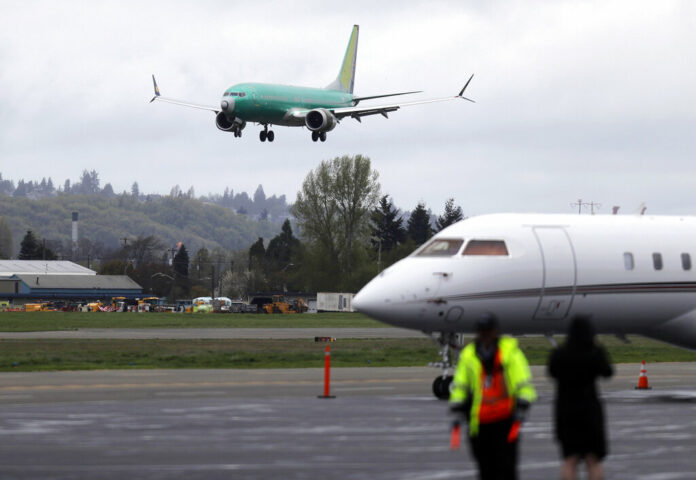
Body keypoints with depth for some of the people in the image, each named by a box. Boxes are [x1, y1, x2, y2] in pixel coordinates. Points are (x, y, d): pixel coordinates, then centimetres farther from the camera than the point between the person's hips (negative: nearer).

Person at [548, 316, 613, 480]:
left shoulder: (559, 354, -7)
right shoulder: (596, 353, -11)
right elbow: (608, 372, 8)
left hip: (565, 411, 2)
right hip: (589, 410, -2)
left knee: (570, 460, 9)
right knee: (593, 460, 9)